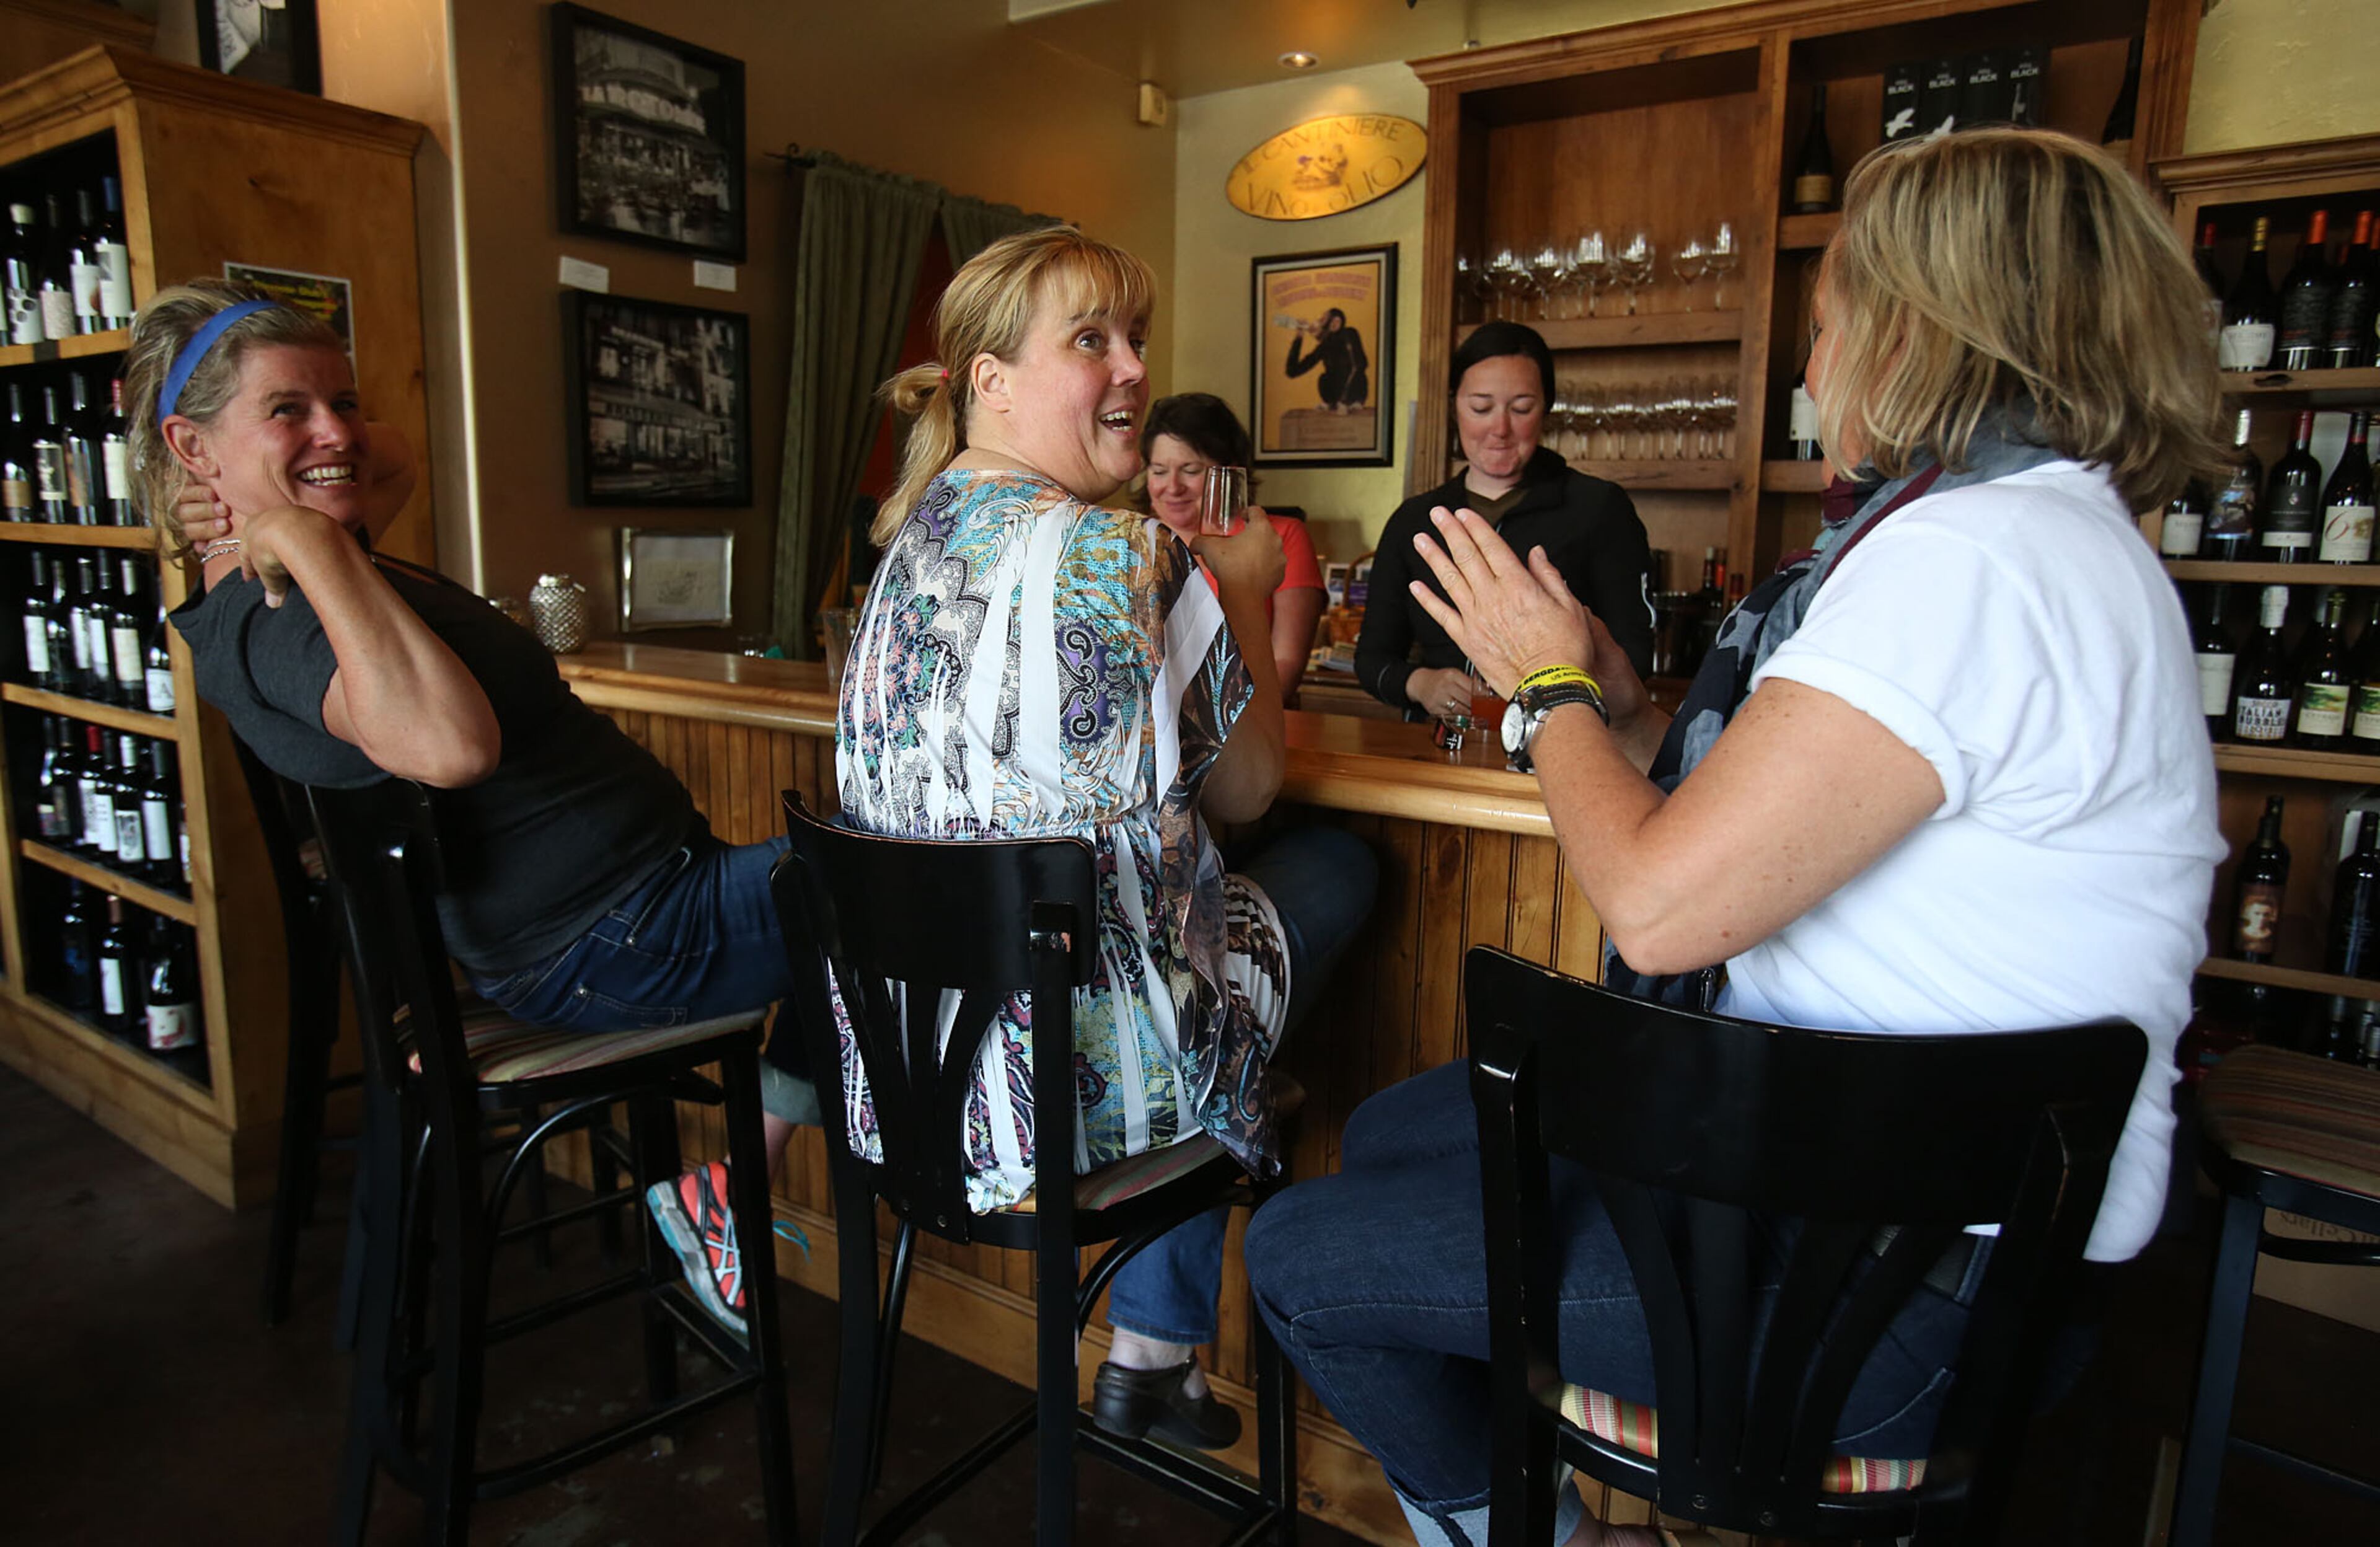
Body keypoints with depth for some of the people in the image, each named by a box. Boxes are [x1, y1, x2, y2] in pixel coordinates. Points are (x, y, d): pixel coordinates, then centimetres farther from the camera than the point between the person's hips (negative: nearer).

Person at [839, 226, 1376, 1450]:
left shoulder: (913, 541, 7)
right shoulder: (1125, 560, -18)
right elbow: (1244, 789, -5)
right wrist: (1246, 597, 8)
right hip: (1085, 1066, -7)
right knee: (1337, 863, 14)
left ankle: (1154, 1357, 30)